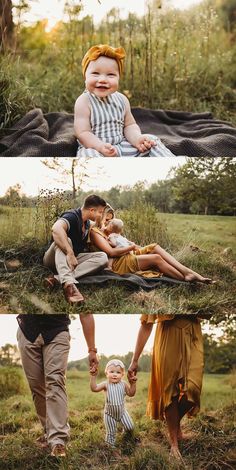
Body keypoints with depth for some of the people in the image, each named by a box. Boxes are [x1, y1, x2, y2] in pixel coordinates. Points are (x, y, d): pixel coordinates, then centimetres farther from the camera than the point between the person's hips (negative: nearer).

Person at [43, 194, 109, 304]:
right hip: (54, 260, -7)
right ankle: (68, 283, -59)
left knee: (102, 257, -16)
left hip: (73, 259, 7)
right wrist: (70, 253, -46)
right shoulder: (72, 216, -19)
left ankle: (57, 279, -32)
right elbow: (56, 228, -41)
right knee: (64, 240, -36)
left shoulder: (87, 223, 9)